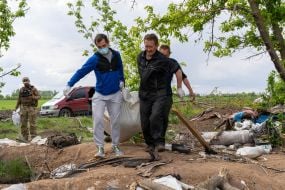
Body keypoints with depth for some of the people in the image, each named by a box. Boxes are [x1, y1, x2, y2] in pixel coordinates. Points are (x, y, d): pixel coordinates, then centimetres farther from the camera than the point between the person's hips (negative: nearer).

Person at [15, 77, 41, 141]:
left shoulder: (33, 89, -1)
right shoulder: (21, 90, 11)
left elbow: (39, 96, -5)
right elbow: (19, 99, 18)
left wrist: (34, 97, -25)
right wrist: (16, 107, 17)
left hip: (32, 108, -4)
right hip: (23, 108, 4)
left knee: (32, 123, -5)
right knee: (23, 123, 3)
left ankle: (33, 137, 1)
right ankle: (25, 137, 11)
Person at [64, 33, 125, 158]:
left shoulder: (116, 55, -2)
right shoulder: (95, 59, -14)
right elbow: (81, 71, -22)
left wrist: (121, 80, 7)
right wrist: (69, 85, -31)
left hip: (115, 94, 3)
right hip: (100, 95, -2)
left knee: (115, 121, 6)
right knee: (98, 120, -12)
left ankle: (115, 146, 19)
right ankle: (100, 148, -4)